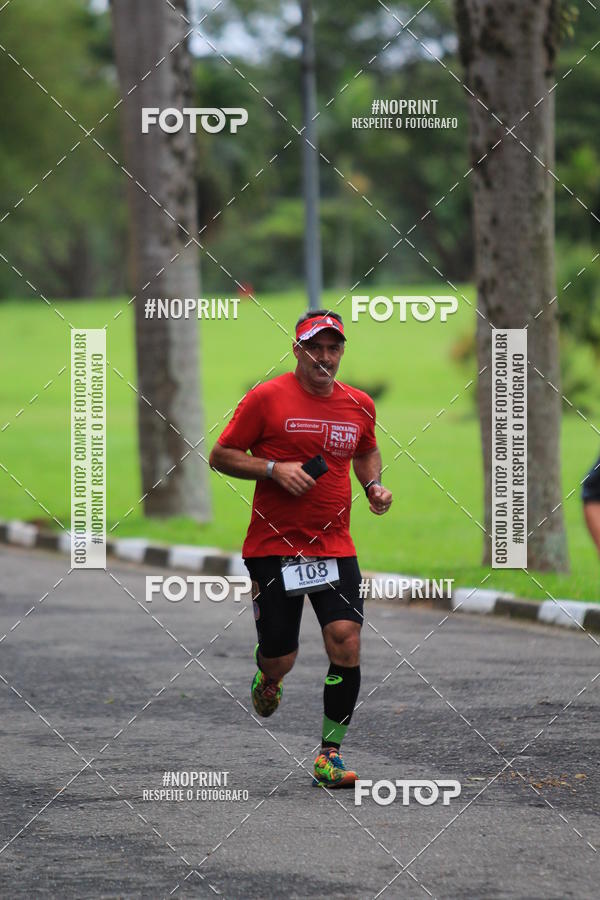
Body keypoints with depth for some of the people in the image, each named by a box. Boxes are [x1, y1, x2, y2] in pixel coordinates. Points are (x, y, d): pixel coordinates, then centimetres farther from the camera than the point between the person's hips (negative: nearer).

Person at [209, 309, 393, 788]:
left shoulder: (360, 405, 8)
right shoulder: (266, 398, -5)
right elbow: (221, 456, -1)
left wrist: (374, 485, 9)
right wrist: (274, 469, -15)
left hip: (335, 547, 3)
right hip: (274, 546, -3)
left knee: (347, 644, -13)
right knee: (279, 661, -1)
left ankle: (331, 752, -1)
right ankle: (267, 676, 39)